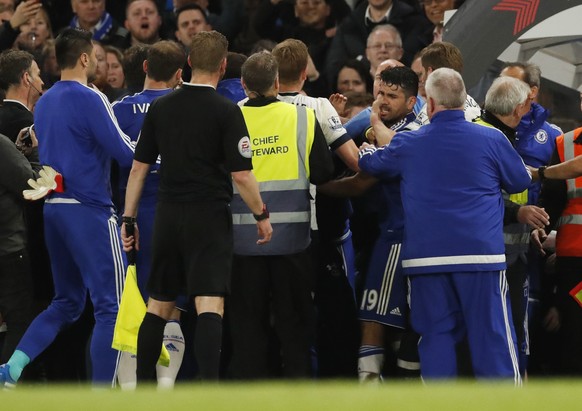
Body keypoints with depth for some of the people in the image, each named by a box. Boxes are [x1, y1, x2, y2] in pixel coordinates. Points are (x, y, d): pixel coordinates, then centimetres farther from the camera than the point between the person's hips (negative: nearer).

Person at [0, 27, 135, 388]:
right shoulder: (90, 99, -12)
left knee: (66, 302, 17)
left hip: (54, 207, 8)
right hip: (90, 209, -8)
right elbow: (125, 152, -14)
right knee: (112, 305, -2)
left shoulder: (45, 102, 12)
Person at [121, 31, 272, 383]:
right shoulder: (226, 112, -9)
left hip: (168, 218, 5)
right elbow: (241, 175, -11)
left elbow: (139, 167, 6)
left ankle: (143, 385, 19)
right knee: (209, 305, -11)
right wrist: (262, 216, 2)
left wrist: (129, 218, 12)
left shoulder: (160, 108, 4)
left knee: (159, 305, 15)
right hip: (210, 218, -5)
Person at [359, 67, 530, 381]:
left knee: (435, 336, 7)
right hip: (481, 255, -2)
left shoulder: (407, 144, 5)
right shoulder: (491, 140, -3)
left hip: (425, 258, 2)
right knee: (492, 336, -1)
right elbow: (521, 181, 12)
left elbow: (370, 162, 25)